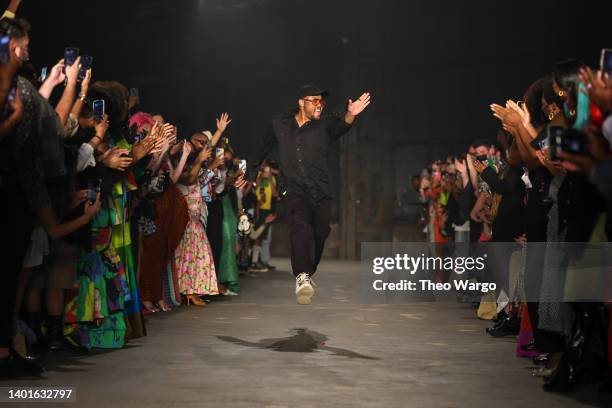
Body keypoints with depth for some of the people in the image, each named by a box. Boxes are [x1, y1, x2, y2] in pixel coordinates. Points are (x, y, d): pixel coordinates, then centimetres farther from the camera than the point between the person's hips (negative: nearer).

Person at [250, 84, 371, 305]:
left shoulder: (324, 125, 1)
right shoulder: (280, 124, 5)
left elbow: (341, 126, -23)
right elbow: (265, 148, 21)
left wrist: (350, 115, -46)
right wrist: (250, 172, 31)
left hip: (321, 193, 2)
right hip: (295, 191, -1)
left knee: (319, 235, 6)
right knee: (301, 227, -25)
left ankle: (307, 275, 31)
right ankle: (302, 278, -37)